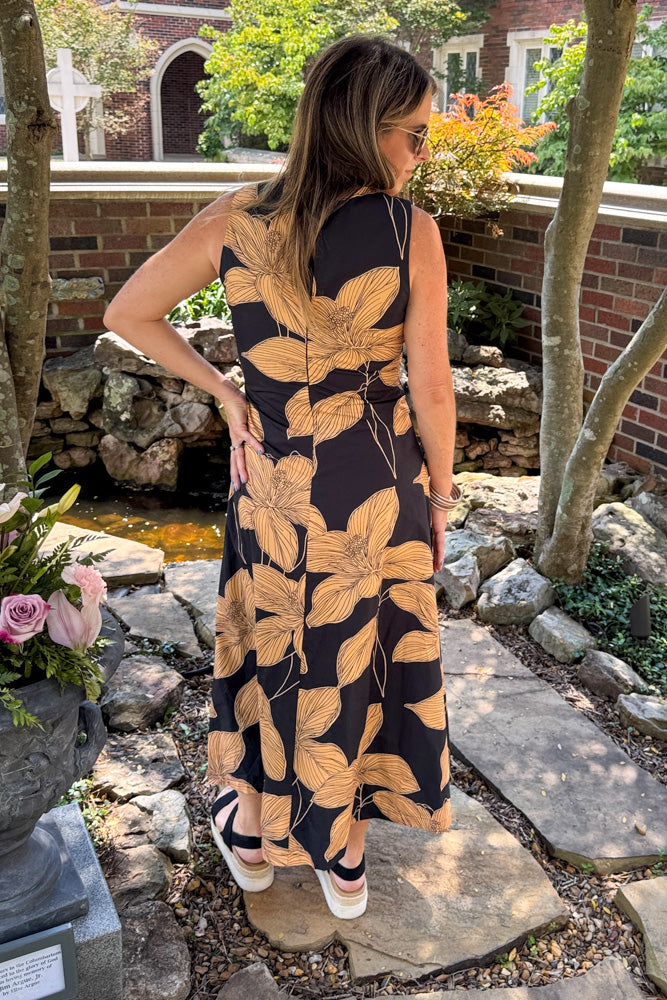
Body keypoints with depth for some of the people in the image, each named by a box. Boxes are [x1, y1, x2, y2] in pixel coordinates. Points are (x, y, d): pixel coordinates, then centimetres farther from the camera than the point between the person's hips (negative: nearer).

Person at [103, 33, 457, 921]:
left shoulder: (239, 218, -9)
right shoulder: (412, 231, -15)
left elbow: (128, 314, -3)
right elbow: (431, 390, -11)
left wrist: (225, 392, 2)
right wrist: (439, 494, 4)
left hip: (270, 479, 1)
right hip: (376, 482, -1)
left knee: (267, 650, 22)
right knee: (357, 658, 18)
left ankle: (253, 836, 44)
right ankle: (346, 861, 40)